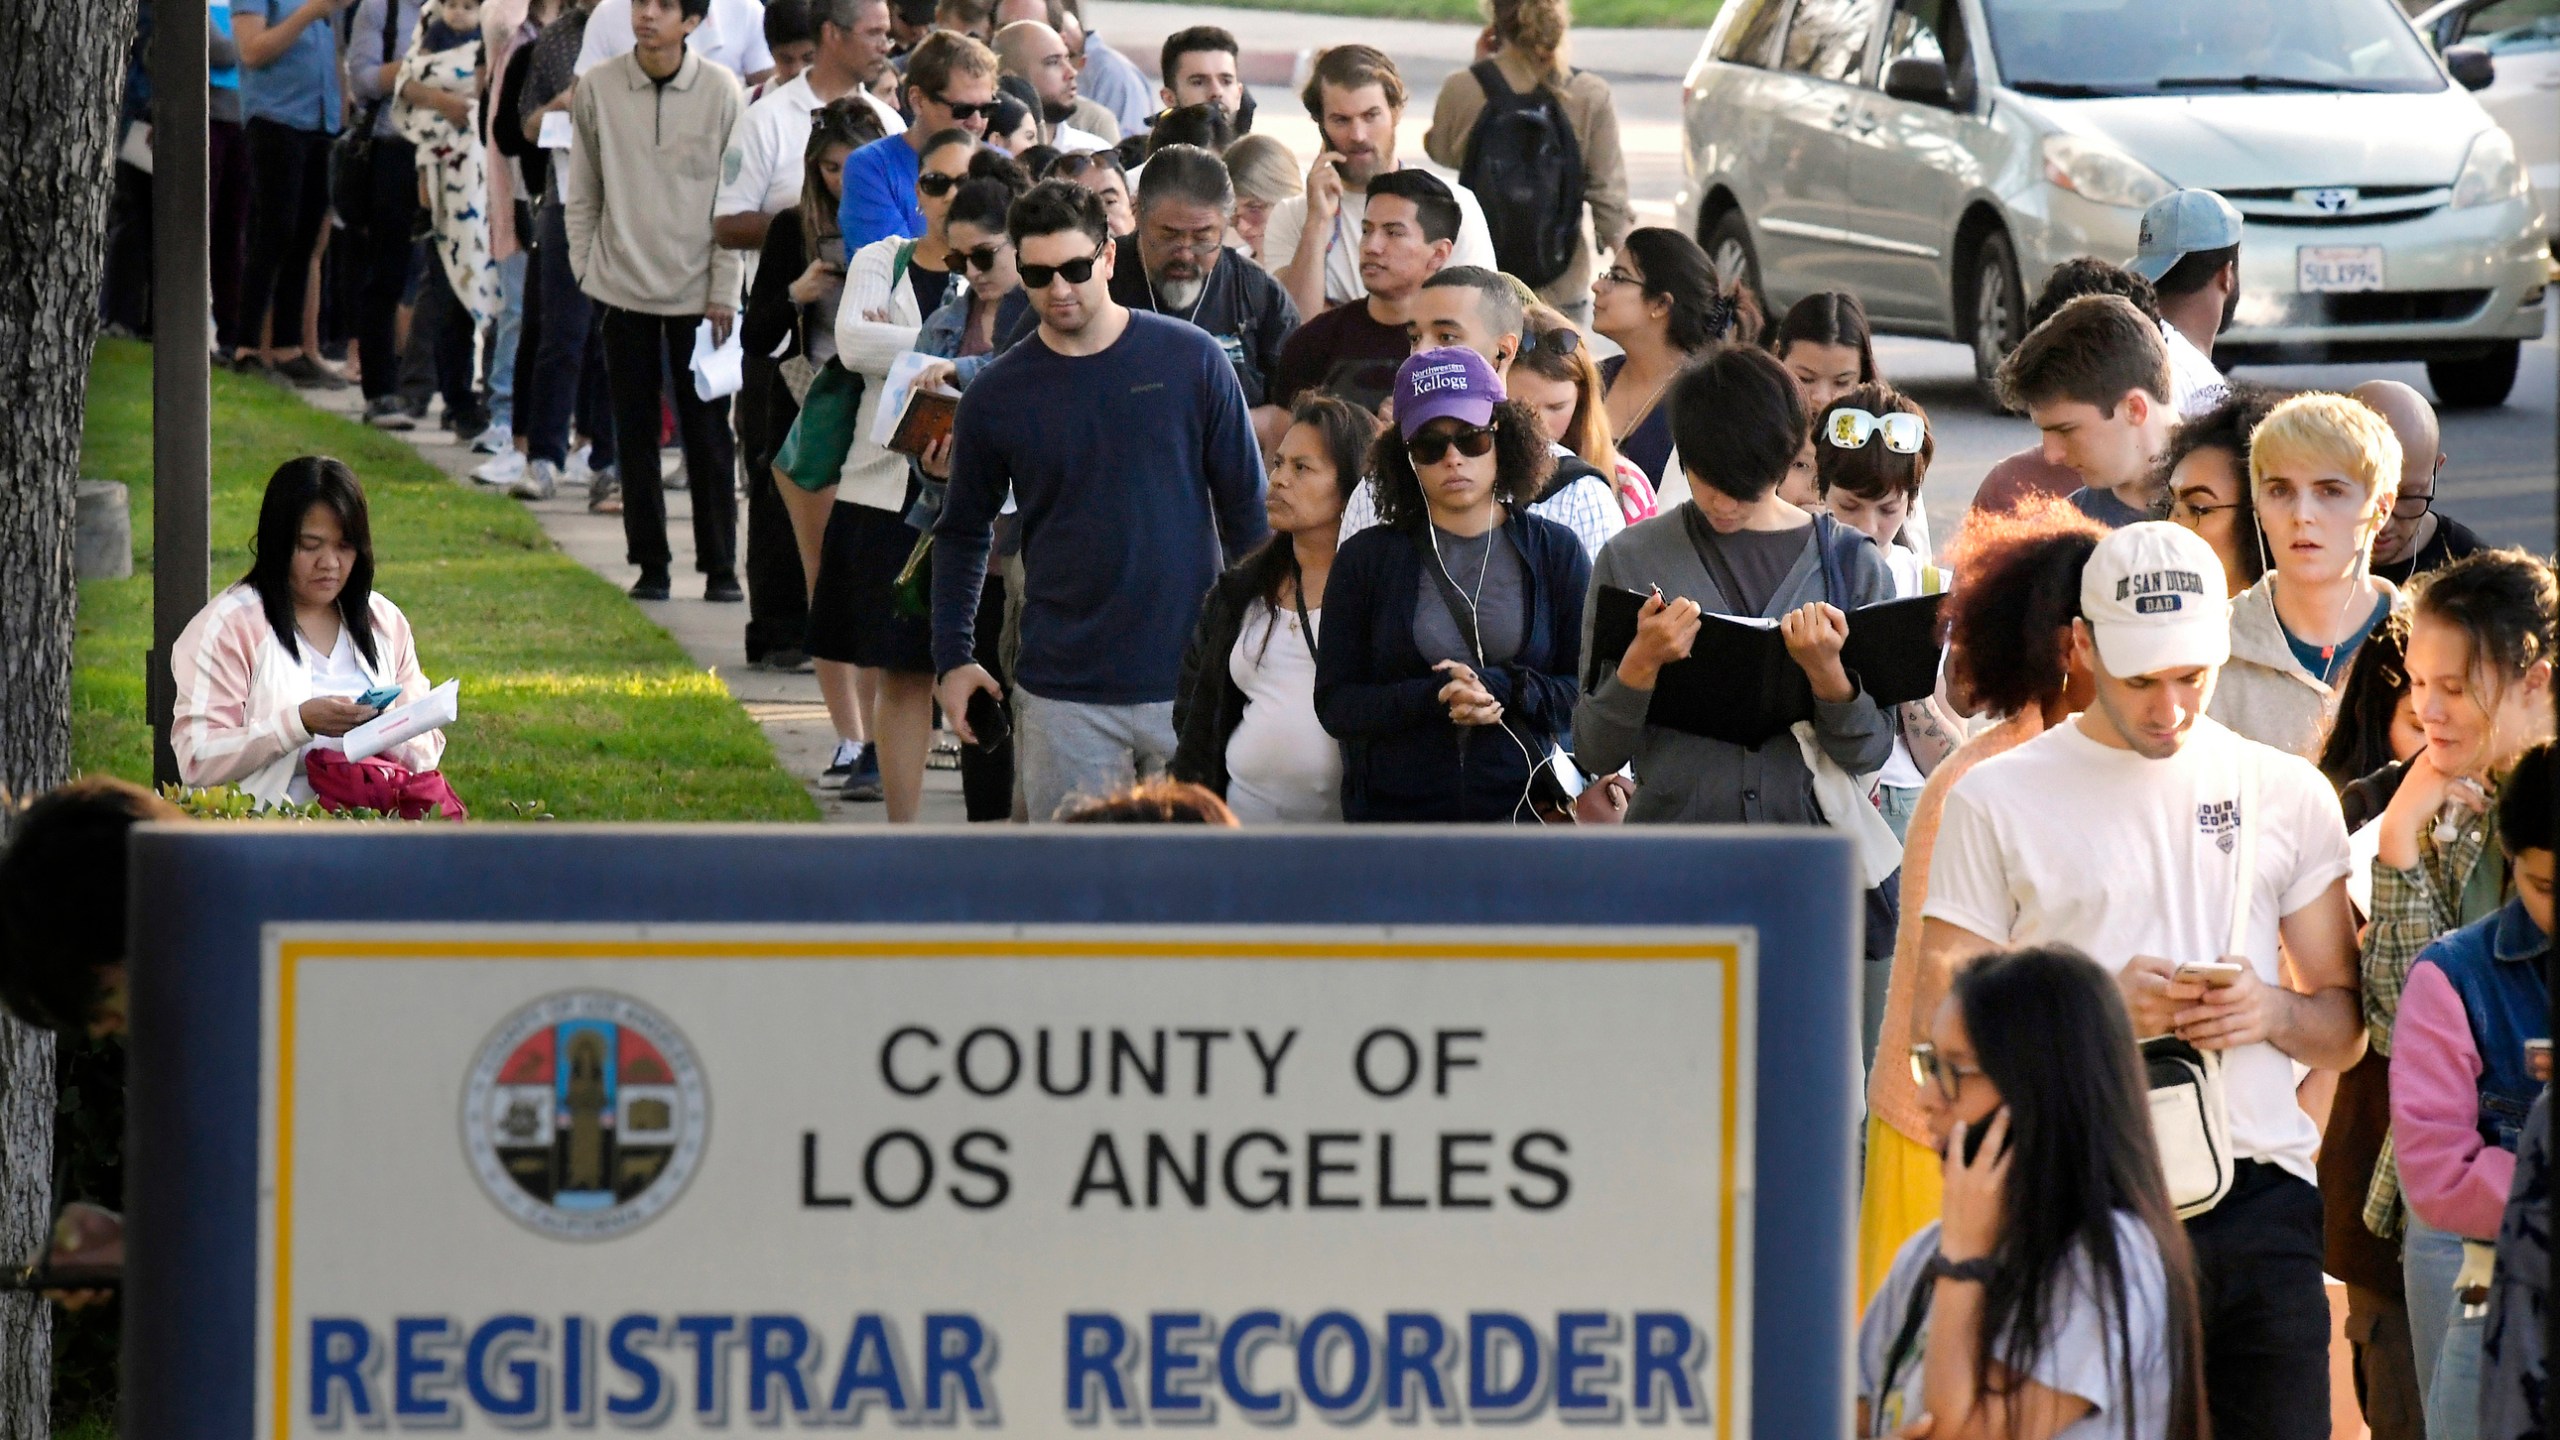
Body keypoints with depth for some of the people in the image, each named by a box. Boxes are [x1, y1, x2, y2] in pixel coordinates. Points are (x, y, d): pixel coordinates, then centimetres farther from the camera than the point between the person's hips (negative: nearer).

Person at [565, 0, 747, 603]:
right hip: (623, 288, 1)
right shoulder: (598, 89, 0)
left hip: (699, 292, -1)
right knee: (635, 435, 5)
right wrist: (586, 270, 3)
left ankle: (720, 566, 9)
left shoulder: (720, 91, -4)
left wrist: (724, 292, -3)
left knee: (709, 435, 1)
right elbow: (582, 192, 7)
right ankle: (650, 563, 13)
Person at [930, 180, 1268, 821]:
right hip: (1062, 690, 1)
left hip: (1191, 685, -1)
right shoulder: (996, 395, 2)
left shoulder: (1191, 360, -1)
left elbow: (1247, 509, 5)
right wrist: (953, 658, 4)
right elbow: (963, 531, 12)